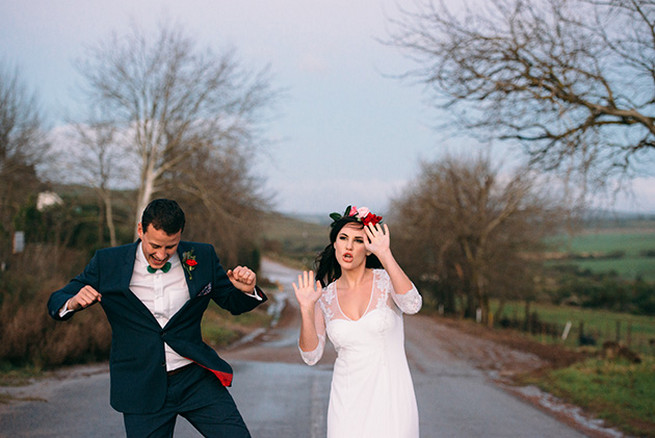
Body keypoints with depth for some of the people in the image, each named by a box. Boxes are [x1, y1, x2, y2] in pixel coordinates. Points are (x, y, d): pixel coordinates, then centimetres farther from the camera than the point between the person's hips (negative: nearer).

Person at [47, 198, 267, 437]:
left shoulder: (202, 258, 1)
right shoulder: (107, 263, -3)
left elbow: (233, 303, 12)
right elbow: (57, 302, 1)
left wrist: (247, 291, -11)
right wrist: (73, 302, -23)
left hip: (196, 379, 1)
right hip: (141, 389, -1)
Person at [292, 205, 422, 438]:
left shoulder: (386, 280, -3)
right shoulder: (325, 296, 5)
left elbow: (412, 305, -25)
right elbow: (311, 355, -2)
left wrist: (385, 255, -30)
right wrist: (306, 309, -14)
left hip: (391, 398, -2)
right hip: (347, 400, 2)